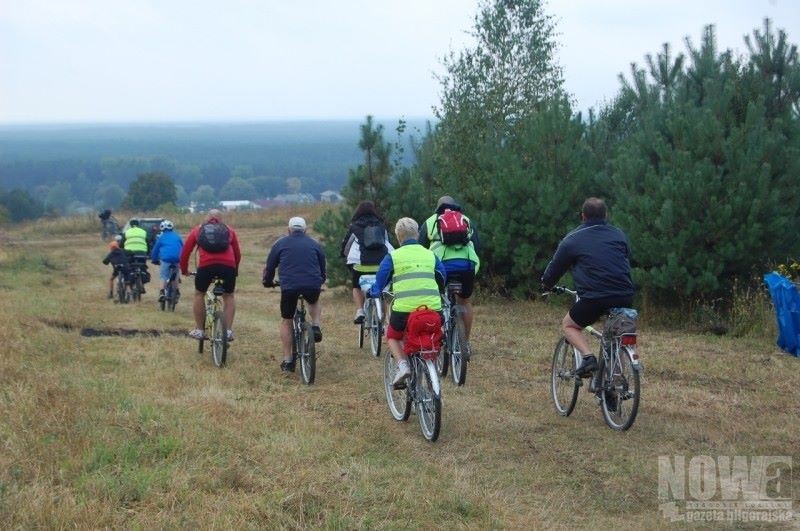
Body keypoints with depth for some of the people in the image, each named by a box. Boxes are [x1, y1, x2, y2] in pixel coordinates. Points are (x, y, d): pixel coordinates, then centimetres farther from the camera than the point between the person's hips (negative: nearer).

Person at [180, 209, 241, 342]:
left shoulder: (198, 230, 24)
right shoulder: (229, 230, 26)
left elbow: (185, 252, 22)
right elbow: (237, 254, 27)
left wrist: (184, 270, 36)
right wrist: (235, 271, 41)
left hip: (206, 266, -1)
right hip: (228, 265, 1)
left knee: (199, 294, 21)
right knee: (229, 296, 20)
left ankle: (198, 330, 20)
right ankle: (228, 331, 12)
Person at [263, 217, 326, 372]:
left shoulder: (280, 244, 15)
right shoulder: (315, 244, 20)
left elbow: (270, 267, 18)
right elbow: (323, 270, 28)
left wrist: (267, 282, 37)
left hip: (289, 285, -1)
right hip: (313, 286, 2)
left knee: (286, 321, 16)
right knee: (314, 302, 36)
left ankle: (287, 360, 14)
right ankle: (316, 327, 11)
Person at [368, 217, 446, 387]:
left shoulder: (392, 257, 4)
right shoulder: (431, 255, 13)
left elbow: (379, 284, 10)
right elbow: (443, 280, 22)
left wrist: (372, 292, 32)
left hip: (404, 309, -3)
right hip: (433, 309, 3)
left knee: (393, 337, 24)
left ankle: (403, 365, 0)